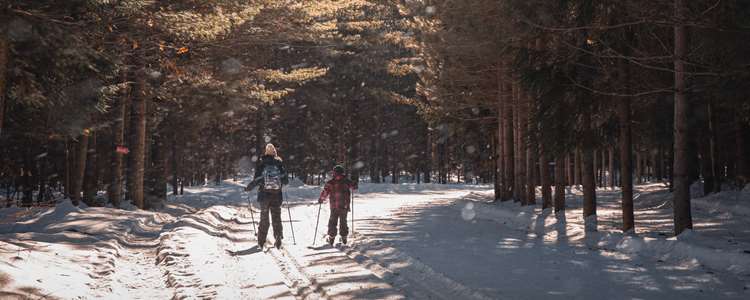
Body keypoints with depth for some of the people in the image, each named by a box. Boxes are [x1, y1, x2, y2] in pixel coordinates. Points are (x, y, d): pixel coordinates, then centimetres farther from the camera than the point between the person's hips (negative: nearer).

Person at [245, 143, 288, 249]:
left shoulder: (261, 163, -4)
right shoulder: (279, 163, -1)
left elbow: (257, 180, -7)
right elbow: (285, 180, 1)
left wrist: (249, 187, 7)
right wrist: (282, 182, 22)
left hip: (264, 195, 0)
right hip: (277, 195, 0)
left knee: (264, 219, 10)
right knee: (277, 218, 10)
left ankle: (261, 242, 11)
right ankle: (278, 241, 5)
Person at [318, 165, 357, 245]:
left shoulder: (330, 183, -9)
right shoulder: (347, 181, -3)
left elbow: (325, 192, -11)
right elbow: (354, 186, 10)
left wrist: (321, 199, 5)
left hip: (334, 206, -2)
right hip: (345, 206, 2)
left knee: (332, 222, 10)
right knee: (343, 222, 16)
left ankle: (331, 238, 6)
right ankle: (344, 238, 19)